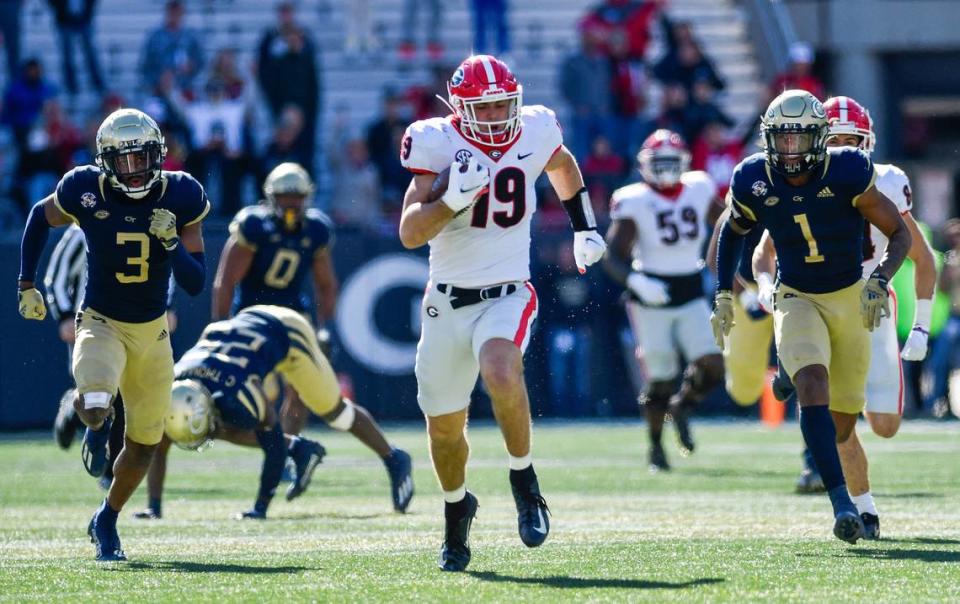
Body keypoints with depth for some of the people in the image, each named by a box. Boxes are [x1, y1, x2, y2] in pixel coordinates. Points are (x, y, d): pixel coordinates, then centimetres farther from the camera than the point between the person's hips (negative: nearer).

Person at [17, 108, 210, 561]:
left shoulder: (179, 197, -13)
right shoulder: (85, 191, -16)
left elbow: (195, 283, -11)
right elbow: (40, 218, 7)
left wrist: (171, 242, -28)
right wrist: (27, 284, 6)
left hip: (152, 333, 3)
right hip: (101, 324, -3)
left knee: (143, 445, 11)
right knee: (95, 406, -33)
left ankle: (106, 520, 38)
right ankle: (96, 426, 7)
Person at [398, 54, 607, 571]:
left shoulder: (534, 132, -3)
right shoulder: (437, 144, -11)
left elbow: (563, 167, 24)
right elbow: (410, 234, -16)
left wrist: (583, 227, 21)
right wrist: (453, 198, -30)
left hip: (507, 295, -1)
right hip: (448, 301, 1)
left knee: (501, 373, -33)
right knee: (444, 426, 10)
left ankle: (524, 482, -12)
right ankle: (457, 509, 41)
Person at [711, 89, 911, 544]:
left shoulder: (847, 174, -19)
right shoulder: (753, 182, -11)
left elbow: (899, 233, -11)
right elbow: (733, 231, 11)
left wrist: (880, 281, -27)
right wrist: (723, 294, 7)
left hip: (851, 299, 0)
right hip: (798, 300, 0)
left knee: (842, 420, 7)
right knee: (812, 383, -28)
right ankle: (841, 502, -33)